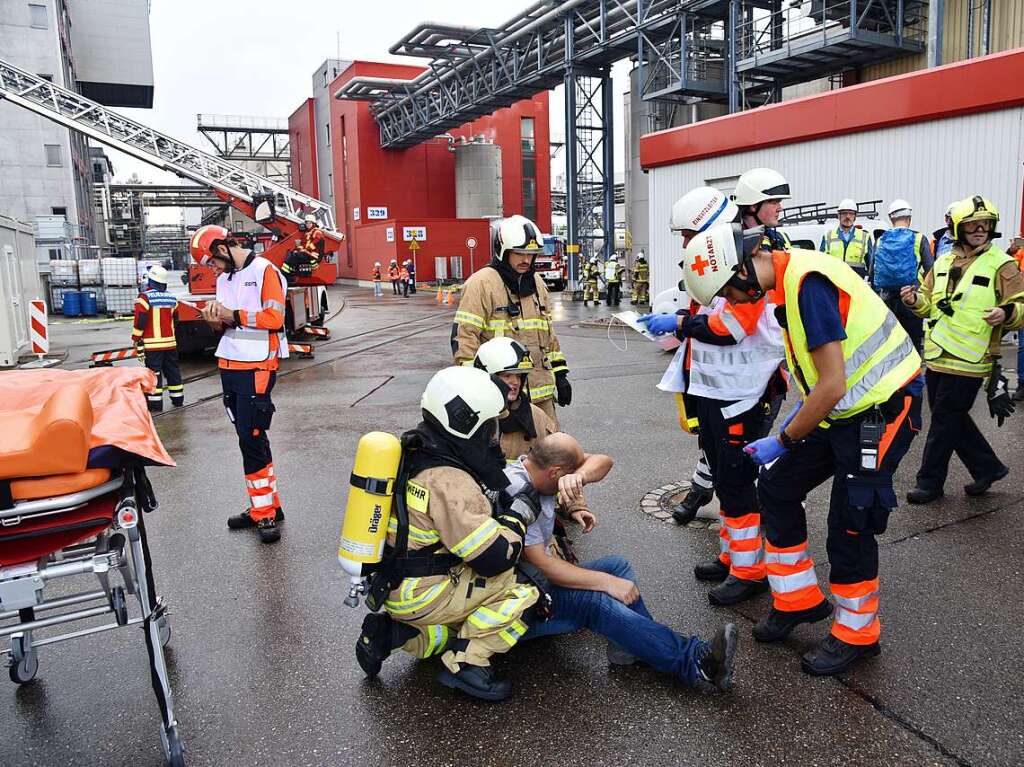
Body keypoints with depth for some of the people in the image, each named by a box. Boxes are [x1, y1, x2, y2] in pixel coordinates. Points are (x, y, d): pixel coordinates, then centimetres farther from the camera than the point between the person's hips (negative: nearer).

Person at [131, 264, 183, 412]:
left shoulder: (145, 297, -11)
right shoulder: (171, 298, 7)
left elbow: (140, 321, -15)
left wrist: (136, 340, -8)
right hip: (170, 343, 5)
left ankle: (155, 404, 0)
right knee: (173, 371, 13)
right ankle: (178, 399, 21)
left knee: (154, 372, -1)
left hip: (152, 344, -5)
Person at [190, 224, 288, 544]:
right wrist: (216, 319, -2)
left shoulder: (265, 271, -7)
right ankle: (267, 506, 17)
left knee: (251, 438, -8)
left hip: (257, 367, -8)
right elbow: (227, 324, 20)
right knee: (251, 438, 9)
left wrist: (233, 315, -16)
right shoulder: (224, 278, 17)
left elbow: (275, 317, -16)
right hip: (229, 365, 8)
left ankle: (264, 511, 2)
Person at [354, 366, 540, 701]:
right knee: (520, 591, -9)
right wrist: (516, 519, -8)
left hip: (391, 582, 9)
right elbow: (493, 558, -26)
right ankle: (465, 663, -8)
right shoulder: (450, 482, -26)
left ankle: (392, 632, 12)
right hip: (419, 595, -9)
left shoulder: (414, 453, 2)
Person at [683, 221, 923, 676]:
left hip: (881, 409, -9)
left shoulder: (809, 283, -26)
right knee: (777, 488, 9)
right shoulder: (788, 279, 4)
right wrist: (800, 413, 13)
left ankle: (856, 634, 22)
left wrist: (784, 440, -15)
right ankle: (799, 600, 25)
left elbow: (833, 386, -26)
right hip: (842, 409, 10)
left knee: (850, 523, 0)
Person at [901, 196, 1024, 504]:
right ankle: (988, 468, 34)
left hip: (968, 361, -6)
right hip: (937, 357, 6)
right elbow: (929, 302, 18)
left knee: (944, 421, 0)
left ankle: (929, 481, 13)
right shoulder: (943, 262, 11)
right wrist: (915, 300, -3)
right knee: (953, 419, 16)